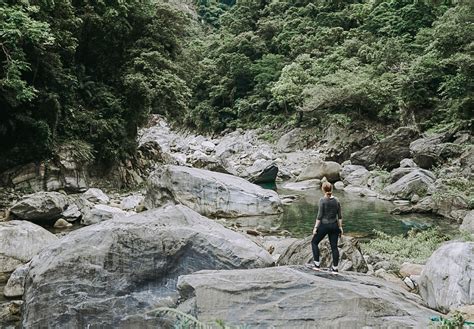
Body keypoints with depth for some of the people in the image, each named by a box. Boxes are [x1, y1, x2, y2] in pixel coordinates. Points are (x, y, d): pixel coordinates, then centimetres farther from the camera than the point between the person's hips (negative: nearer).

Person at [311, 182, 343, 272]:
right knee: (334, 246, 10)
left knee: (314, 242, 13)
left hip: (324, 225, -5)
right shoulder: (336, 200, 2)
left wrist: (315, 227, -8)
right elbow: (339, 216, 5)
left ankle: (317, 264, 9)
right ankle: (335, 268, 12)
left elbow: (319, 216, -13)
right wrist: (340, 227, 13)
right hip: (334, 225, 5)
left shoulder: (322, 200, -13)